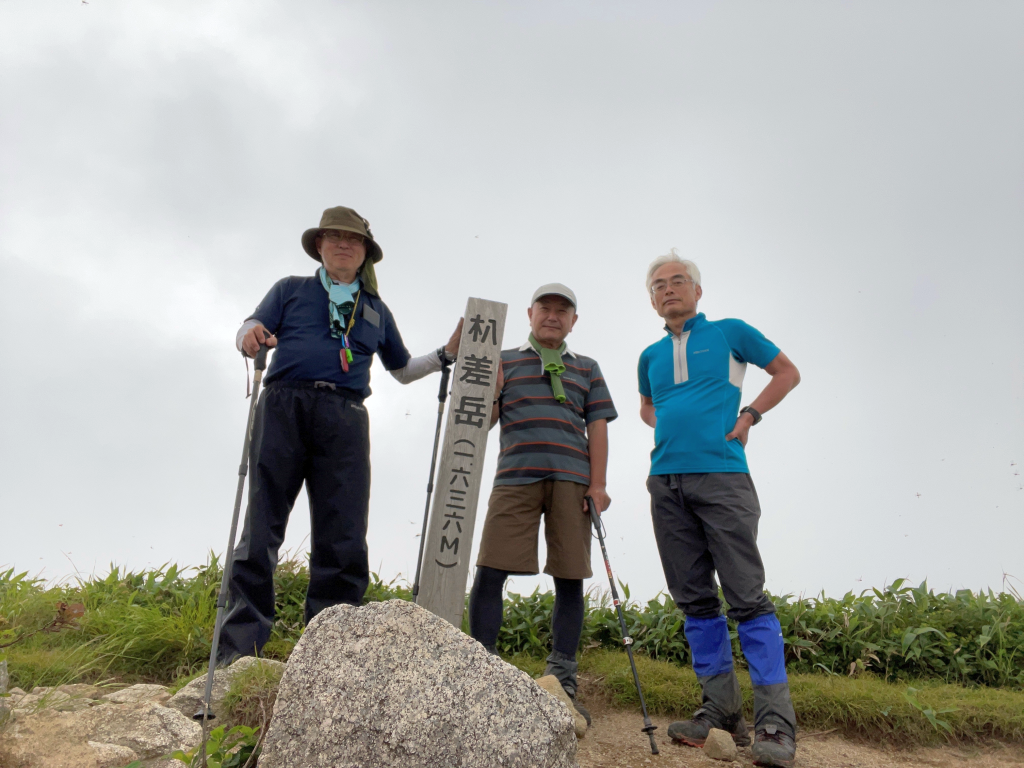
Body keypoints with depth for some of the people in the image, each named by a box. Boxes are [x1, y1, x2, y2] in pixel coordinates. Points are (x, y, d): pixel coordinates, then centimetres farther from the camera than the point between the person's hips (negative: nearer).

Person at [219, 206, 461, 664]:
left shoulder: (376, 310, 28)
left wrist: (446, 354, 20)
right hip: (285, 406, -1)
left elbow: (402, 370, 33)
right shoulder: (291, 290, 22)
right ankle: (238, 649, -6)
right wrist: (250, 337, -14)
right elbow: (248, 332, 10)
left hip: (344, 418, 2)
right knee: (261, 527, -8)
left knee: (343, 538, -6)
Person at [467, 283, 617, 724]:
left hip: (571, 481, 1)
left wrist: (597, 484, 0)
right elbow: (483, 422, 11)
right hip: (516, 478, -1)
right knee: (489, 573, -8)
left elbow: (597, 427, 11)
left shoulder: (587, 369, 19)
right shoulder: (504, 361, 16)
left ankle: (561, 684, 10)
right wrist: (490, 388, -7)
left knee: (569, 579, 0)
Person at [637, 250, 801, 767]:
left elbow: (787, 372, 12)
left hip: (721, 476, -5)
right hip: (666, 482, 5)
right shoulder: (651, 356, 18)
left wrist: (748, 415, -1)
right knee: (694, 599, 6)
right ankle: (720, 707, 16)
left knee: (747, 596, -8)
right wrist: (665, 430, 12)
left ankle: (776, 722, -3)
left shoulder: (729, 333, 7)